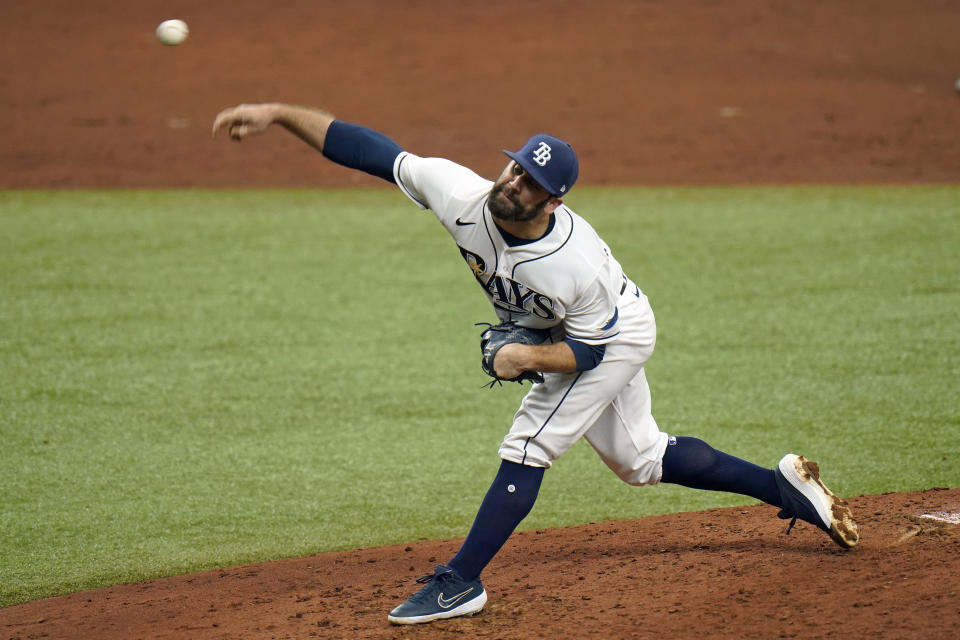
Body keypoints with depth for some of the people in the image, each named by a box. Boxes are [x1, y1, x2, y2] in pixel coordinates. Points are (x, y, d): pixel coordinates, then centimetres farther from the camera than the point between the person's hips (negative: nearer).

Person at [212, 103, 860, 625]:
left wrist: (529, 356, -39)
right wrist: (277, 114, -33)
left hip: (616, 337, -7)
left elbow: (589, 351, -22)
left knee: (528, 449, -13)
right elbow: (373, 150, -28)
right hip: (561, 335, 7)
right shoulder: (463, 195, -29)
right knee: (641, 459, 18)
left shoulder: (579, 265, -39)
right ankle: (785, 484, 29)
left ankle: (461, 583, -6)